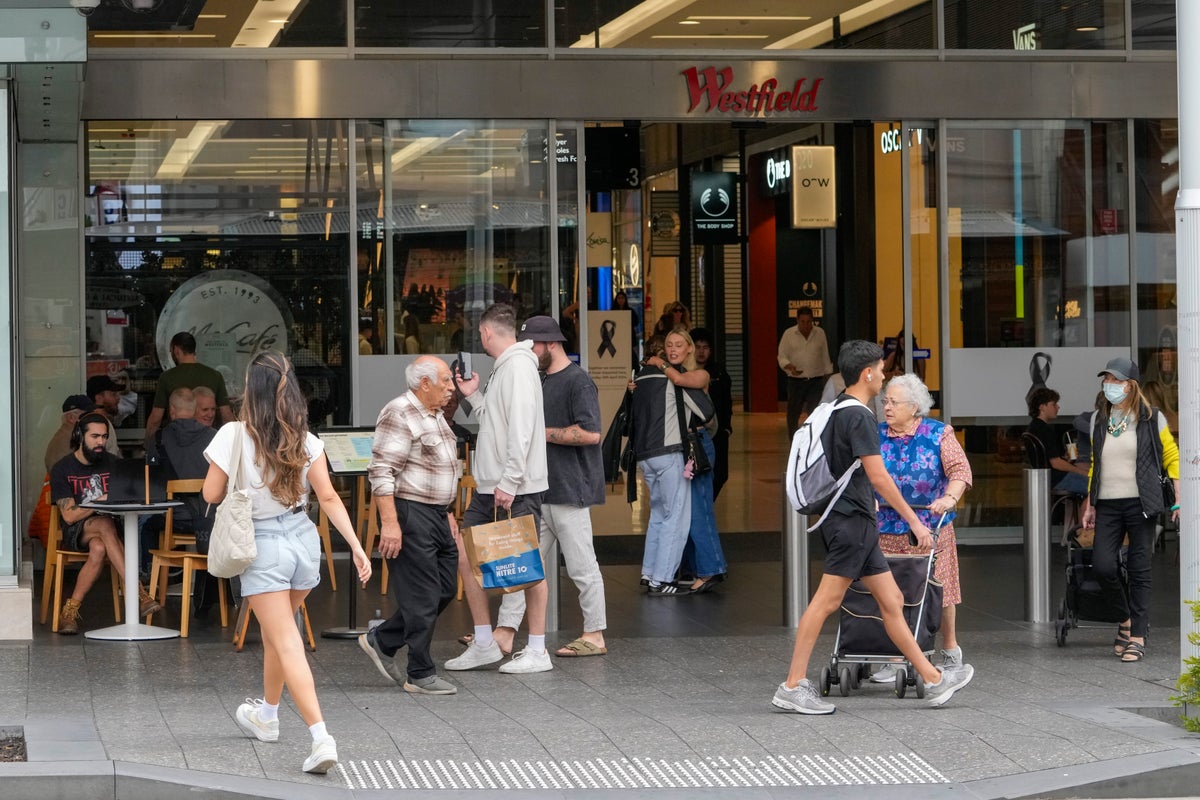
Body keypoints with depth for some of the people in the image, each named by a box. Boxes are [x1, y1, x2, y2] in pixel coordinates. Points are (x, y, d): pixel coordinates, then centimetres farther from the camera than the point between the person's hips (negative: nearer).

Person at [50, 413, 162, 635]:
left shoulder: (113, 464, 11)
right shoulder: (62, 469, 0)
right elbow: (69, 516, -9)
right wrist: (101, 502, -21)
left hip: (107, 529, 3)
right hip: (76, 532, -3)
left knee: (99, 549, -38)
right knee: (105, 524, -39)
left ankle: (71, 609, -35)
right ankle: (138, 594, -49)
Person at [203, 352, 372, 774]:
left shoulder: (234, 436, -14)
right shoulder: (305, 440, -2)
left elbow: (212, 494, -6)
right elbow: (328, 497, -6)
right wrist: (356, 545, -7)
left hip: (261, 545, -5)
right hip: (302, 537, 5)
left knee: (287, 644, -6)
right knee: (276, 630, 26)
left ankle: (321, 736, -19)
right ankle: (267, 715, 44)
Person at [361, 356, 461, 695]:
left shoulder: (435, 415, 16)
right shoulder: (399, 415, -15)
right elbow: (382, 472, -20)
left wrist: (448, 512, 24)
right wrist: (390, 523, -24)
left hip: (436, 515, 10)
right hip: (410, 514, -10)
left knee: (445, 589, 13)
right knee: (422, 597, -5)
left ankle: (381, 641, 23)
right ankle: (420, 675, 4)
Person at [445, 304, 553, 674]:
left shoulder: (518, 366, -13)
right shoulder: (503, 367, 17)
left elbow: (521, 429, -21)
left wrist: (509, 483, -24)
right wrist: (472, 397, 17)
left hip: (518, 488, -10)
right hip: (491, 487, 10)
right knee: (464, 554, 8)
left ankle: (537, 651, 3)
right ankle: (484, 643, 15)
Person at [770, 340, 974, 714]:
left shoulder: (834, 410, 15)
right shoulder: (859, 416, -15)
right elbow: (878, 476, -19)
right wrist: (915, 521, -15)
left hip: (857, 522, 10)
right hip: (852, 519, -10)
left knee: (892, 600, 11)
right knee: (827, 600, -9)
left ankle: (933, 679, 15)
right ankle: (793, 686, -8)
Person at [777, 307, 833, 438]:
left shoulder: (820, 334, 5)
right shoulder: (789, 334, 1)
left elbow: (825, 358, 11)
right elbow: (782, 357, -2)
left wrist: (828, 377, 11)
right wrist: (790, 367, -23)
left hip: (816, 381, 0)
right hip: (795, 381, 0)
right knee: (793, 414, 7)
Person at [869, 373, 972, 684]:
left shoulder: (939, 434, 0)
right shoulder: (877, 436, 7)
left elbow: (960, 469, -9)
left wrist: (949, 498, -26)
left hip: (931, 528, -2)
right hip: (887, 529, 2)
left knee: (938, 589, 4)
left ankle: (950, 650, 22)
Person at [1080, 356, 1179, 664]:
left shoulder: (1151, 419, 0)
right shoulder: (1099, 420, 12)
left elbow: (1172, 458, 3)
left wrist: (1180, 499, -5)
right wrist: (1090, 504, 15)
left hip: (1140, 504, -4)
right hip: (1108, 505, 4)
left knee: (1139, 569, -2)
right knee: (1103, 566, -8)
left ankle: (1137, 637, 3)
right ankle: (1128, 618, 17)